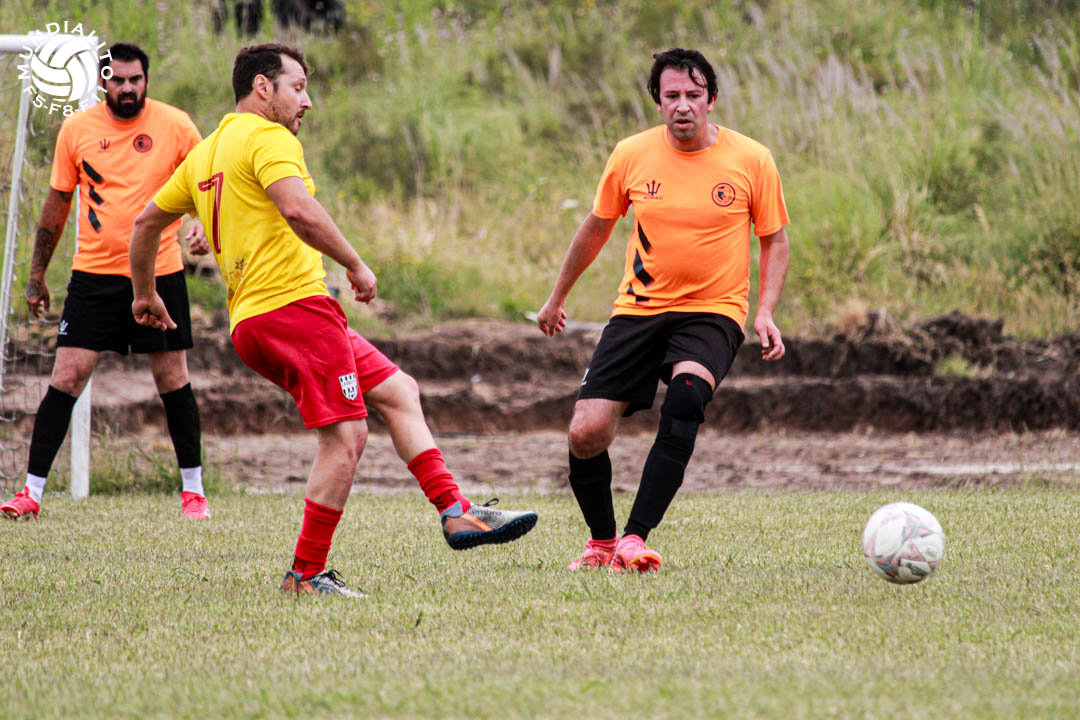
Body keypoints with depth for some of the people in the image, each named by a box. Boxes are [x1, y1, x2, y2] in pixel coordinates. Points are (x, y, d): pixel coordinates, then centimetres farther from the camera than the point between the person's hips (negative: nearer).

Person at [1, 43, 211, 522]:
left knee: (172, 377, 4)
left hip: (159, 271, 0)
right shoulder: (76, 129, 1)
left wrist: (205, 227, -16)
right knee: (67, 376, -6)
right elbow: (57, 202, 10)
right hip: (94, 273, 0)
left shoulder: (175, 126, -3)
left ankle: (193, 490, 17)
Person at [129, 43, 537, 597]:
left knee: (398, 391, 13)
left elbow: (147, 222, 29)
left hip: (248, 319, 10)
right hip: (293, 303, -10)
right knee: (345, 436, -11)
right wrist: (355, 264, -15)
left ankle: (455, 511, 7)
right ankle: (306, 576, -10)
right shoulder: (267, 137, -6)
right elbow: (297, 209, -24)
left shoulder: (205, 153, 22)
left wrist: (144, 295, 41)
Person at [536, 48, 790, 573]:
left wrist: (765, 313, -8)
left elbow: (774, 240, 7)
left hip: (713, 312, -2)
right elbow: (596, 228, 16)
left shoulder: (751, 160, -4)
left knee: (686, 395, -33)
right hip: (639, 309, 2)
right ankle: (601, 542, 18)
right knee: (586, 433, -10)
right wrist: (557, 298, 24)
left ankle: (634, 540, -32)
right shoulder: (631, 155, 0)